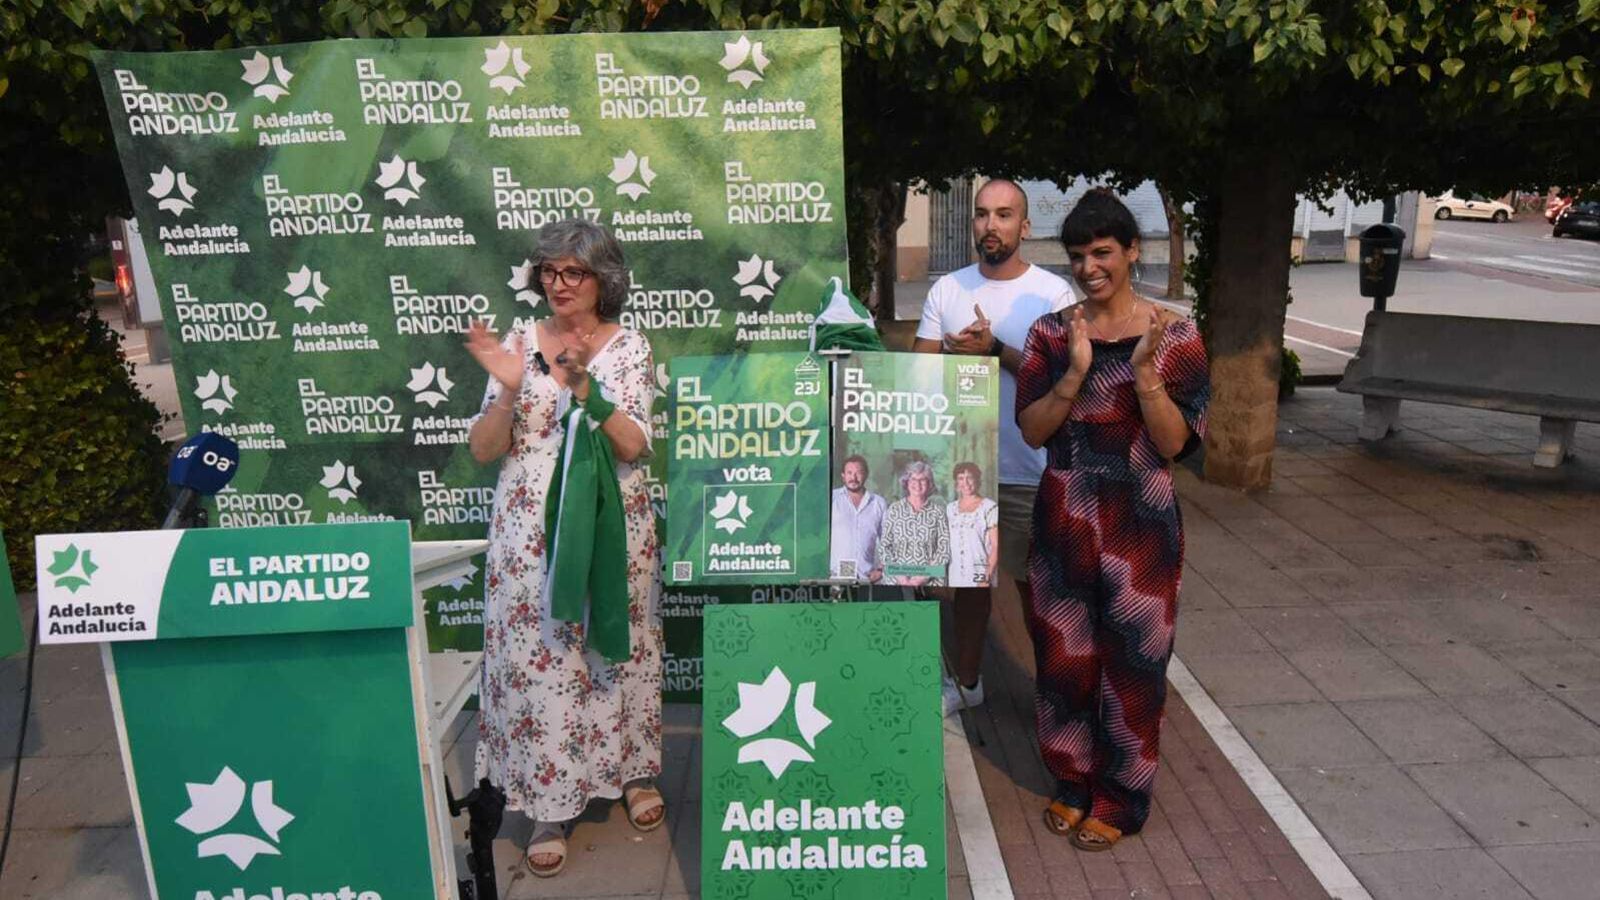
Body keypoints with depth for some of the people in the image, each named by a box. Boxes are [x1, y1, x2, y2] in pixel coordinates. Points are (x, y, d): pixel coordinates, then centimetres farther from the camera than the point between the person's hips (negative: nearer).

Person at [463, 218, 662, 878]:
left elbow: (635, 446, -11)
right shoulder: (519, 342, 3)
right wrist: (508, 389, -16)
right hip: (531, 531, 1)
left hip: (612, 526, 0)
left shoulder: (628, 347, 0)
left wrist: (584, 387, -24)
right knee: (536, 658, 1)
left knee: (620, 647, 11)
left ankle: (636, 770, 33)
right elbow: (483, 451, 0)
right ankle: (551, 804, 15)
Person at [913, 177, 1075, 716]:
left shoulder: (1053, 293, -5)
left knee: (1034, 581, 6)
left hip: (1029, 469, -3)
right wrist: (960, 352, -19)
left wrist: (996, 349, -23)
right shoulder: (947, 289, 5)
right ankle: (966, 681, 33)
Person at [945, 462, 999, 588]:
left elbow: (996, 547, -7)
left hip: (980, 577, -4)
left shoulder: (989, 507, -4)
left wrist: (987, 578, -13)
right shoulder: (950, 508, 10)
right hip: (955, 577, 4)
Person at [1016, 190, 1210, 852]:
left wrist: (1145, 373, -22)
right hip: (1064, 520, 3)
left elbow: (1175, 443, -9)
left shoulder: (1174, 336, -5)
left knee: (1130, 665, 8)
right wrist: (1076, 372, -19)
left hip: (1140, 525, -2)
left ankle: (1119, 802, 28)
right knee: (1062, 657, 12)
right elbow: (1031, 430, -5)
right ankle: (1073, 783, 34)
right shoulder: (1051, 332, 1)